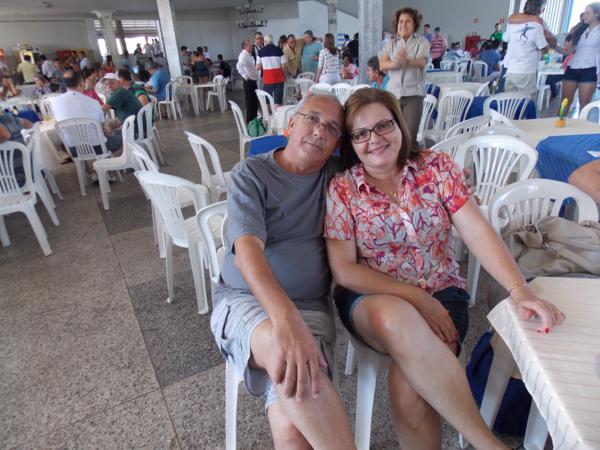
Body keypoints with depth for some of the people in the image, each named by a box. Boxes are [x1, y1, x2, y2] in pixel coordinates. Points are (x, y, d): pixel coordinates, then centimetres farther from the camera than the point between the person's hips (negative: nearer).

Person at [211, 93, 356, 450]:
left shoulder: (336, 175, 8)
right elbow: (247, 249, -18)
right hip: (244, 298, -1)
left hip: (311, 306, 2)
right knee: (285, 350, -37)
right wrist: (285, 316, -37)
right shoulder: (251, 174, -2)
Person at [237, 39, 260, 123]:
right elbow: (239, 66, -32)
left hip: (253, 81, 10)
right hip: (249, 82, -10)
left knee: (255, 103, 15)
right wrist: (246, 76, -25)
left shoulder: (248, 55, 15)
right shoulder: (243, 55, -15)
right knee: (250, 103, -5)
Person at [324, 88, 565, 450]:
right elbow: (344, 270, -7)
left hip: (441, 294, 1)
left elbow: (478, 231, -6)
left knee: (408, 385, -28)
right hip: (373, 298, 0)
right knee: (396, 317, -37)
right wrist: (416, 298, -15)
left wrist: (520, 291, -20)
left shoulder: (437, 167, 1)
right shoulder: (341, 189, -3)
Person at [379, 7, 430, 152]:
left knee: (410, 136, -9)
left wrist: (406, 60, -35)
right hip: (393, 93, 2)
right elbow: (382, 65, -4)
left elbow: (422, 62, -13)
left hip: (413, 94, -2)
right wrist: (396, 63, -26)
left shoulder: (422, 42, 7)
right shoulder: (391, 44, 12)